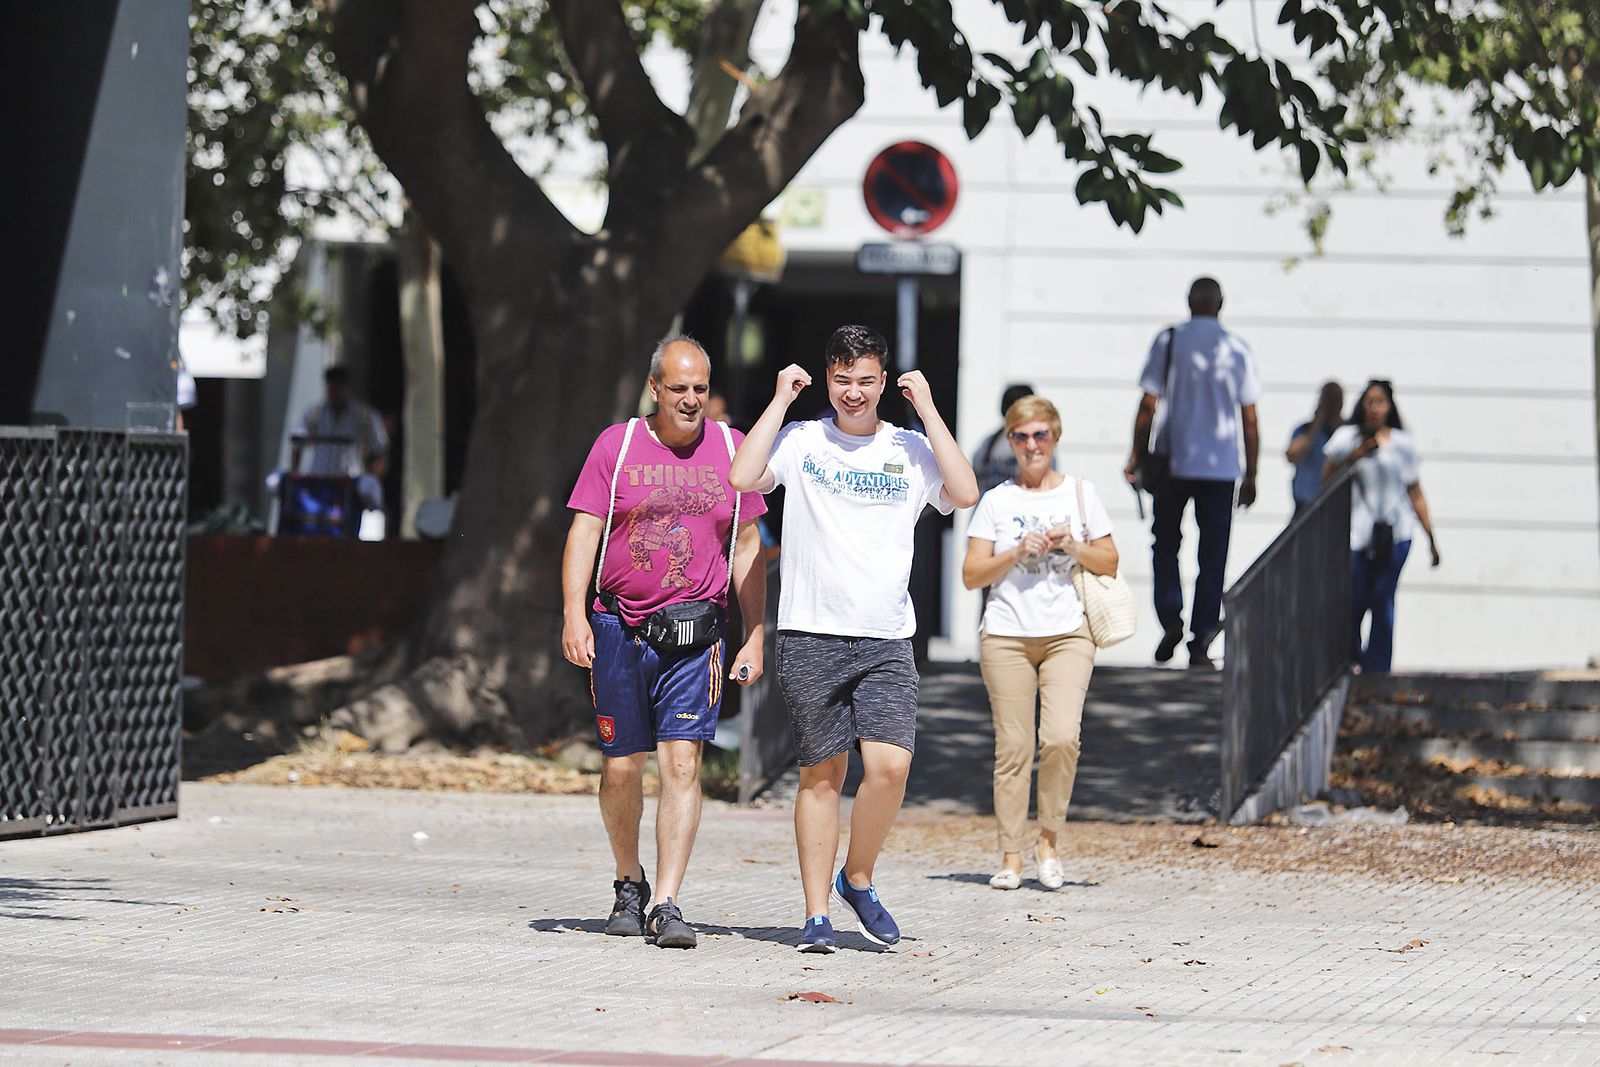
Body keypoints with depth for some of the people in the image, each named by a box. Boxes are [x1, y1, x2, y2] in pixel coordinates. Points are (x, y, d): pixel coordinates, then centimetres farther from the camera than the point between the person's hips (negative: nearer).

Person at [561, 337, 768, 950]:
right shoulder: (616, 446, 3)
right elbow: (584, 532, -1)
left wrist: (755, 636, 7)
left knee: (682, 764, -12)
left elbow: (747, 548, 11)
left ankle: (668, 907, -13)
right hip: (619, 629, 0)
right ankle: (628, 884, 29)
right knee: (621, 767, 6)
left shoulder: (730, 450, 7)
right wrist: (574, 614, -13)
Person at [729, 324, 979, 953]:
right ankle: (817, 914, 8)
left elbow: (964, 495, -8)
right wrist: (782, 400, -4)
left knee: (890, 765, -15)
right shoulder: (800, 441, 6)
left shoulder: (910, 449, 9)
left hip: (886, 641, 1)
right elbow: (744, 477, -11)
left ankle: (858, 879, 8)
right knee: (821, 775, 1)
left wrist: (926, 409, -4)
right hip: (810, 636, -1)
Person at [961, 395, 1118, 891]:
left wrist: (1073, 547, -6)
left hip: (1067, 633, 0)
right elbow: (971, 574, 4)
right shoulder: (996, 501, 8)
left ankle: (1048, 840, 3)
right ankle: (1011, 855, 5)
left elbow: (1110, 563, 12)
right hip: (1006, 637, 0)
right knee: (1013, 747, -2)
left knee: (1061, 737, -16)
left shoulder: (1080, 493, 10)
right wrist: (1017, 552, -10)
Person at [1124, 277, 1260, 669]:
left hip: (1172, 460, -1)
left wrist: (1137, 457, 4)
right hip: (1222, 467, 1)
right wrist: (1250, 475, 10)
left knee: (1165, 542, 14)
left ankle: (1171, 619, -5)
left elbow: (1148, 405, -4)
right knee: (1213, 555, 5)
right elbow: (1249, 419, 3)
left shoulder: (1168, 341, -1)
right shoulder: (1237, 349, 2)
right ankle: (1201, 643, 1)